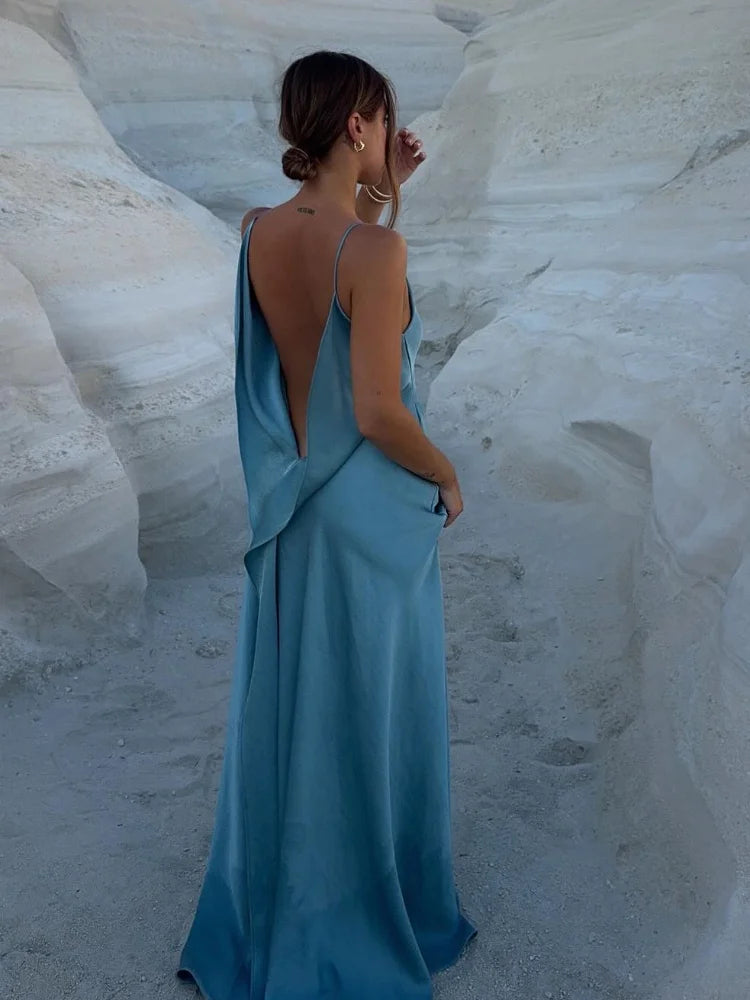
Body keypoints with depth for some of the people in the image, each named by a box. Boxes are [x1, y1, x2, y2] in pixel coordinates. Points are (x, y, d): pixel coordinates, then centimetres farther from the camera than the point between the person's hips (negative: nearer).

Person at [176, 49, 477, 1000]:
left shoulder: (257, 231, -2)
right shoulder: (375, 250, -22)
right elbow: (380, 414, -24)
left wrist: (382, 197, 9)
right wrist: (447, 479, -6)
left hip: (290, 503, 7)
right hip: (371, 511, -6)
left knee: (285, 706, 21)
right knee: (369, 716, 13)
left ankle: (270, 912, 44)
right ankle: (369, 920, 36)